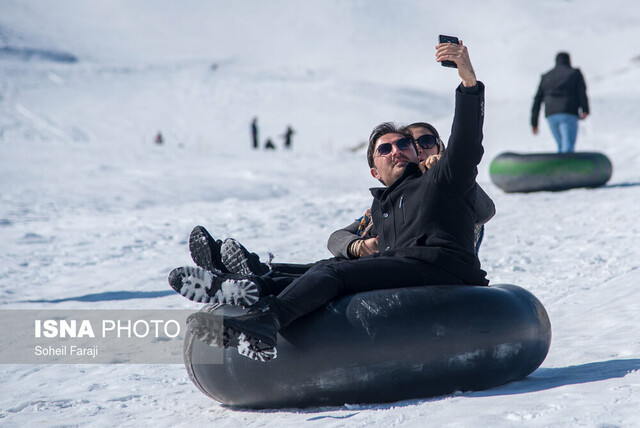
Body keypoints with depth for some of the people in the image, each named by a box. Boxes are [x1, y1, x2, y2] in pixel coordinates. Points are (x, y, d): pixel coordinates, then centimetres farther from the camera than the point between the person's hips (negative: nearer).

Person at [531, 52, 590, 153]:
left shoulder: (546, 77, 19)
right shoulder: (575, 73, 9)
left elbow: (537, 100, 15)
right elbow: (582, 92, -8)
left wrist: (534, 122, 16)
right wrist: (585, 110, -16)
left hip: (551, 116, 4)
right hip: (568, 115, -4)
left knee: (562, 146, 20)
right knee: (568, 148, -14)